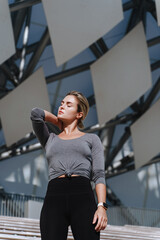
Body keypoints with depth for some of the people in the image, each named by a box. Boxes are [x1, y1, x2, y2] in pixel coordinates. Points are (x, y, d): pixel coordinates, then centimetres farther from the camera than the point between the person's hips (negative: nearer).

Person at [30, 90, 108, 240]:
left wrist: (102, 207, -7)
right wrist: (60, 122, 26)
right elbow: (35, 113, 10)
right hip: (54, 199, 2)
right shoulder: (49, 140, 27)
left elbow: (99, 174, 7)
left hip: (83, 198, -1)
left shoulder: (92, 139, 20)